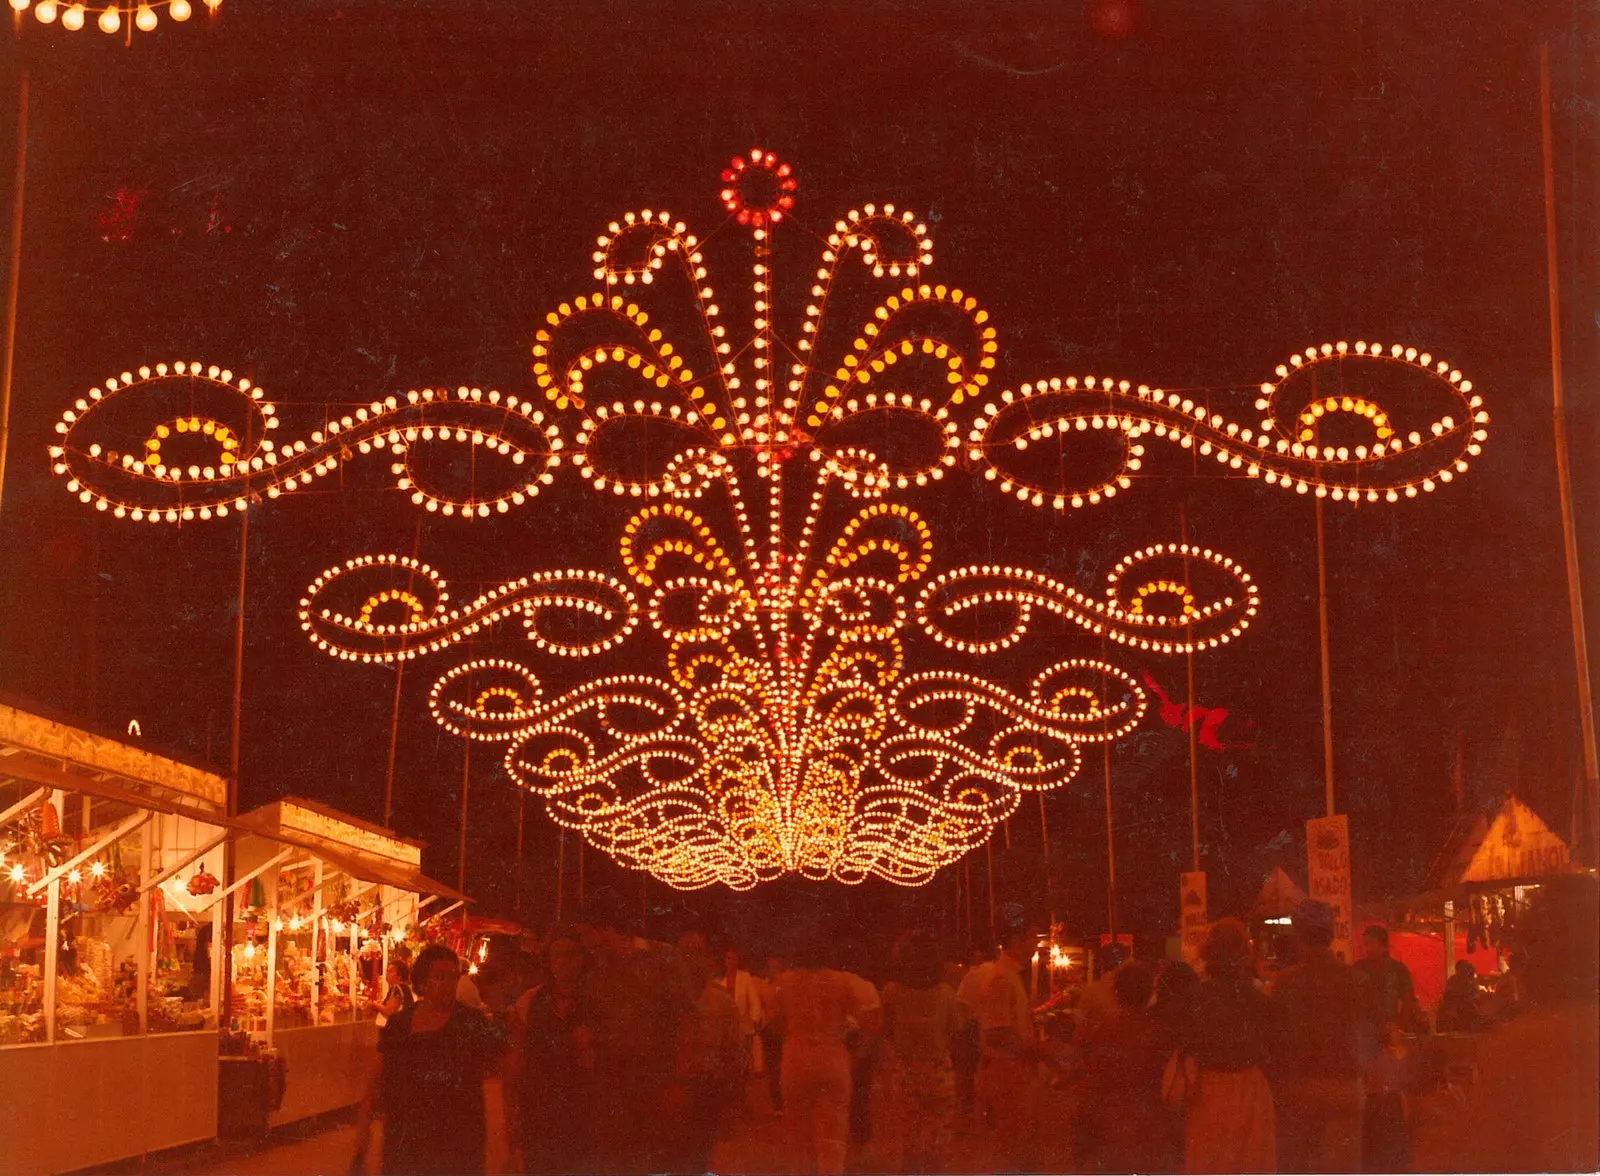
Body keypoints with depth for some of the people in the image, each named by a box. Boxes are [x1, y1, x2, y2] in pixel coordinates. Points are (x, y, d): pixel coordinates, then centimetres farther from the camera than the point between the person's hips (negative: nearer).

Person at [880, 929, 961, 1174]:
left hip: (902, 1073, 0)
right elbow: (954, 1031, 2)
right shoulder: (945, 992, -7)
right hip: (938, 1072, 0)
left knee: (910, 1144, 10)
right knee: (936, 1145, 9)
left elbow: (886, 1032, 0)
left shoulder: (891, 991, -8)